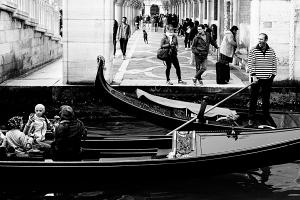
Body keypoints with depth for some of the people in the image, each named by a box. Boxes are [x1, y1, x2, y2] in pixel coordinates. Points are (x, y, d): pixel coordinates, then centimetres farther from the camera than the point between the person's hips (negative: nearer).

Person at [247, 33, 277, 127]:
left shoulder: (271, 51, 4)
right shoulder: (253, 51, -3)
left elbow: (274, 63, 10)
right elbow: (250, 64, -5)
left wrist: (273, 75, 3)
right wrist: (253, 75, -13)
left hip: (268, 79, 2)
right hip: (256, 78, -2)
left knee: (266, 98, 10)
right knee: (253, 99, 2)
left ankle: (267, 116, 22)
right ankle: (251, 118, 9)